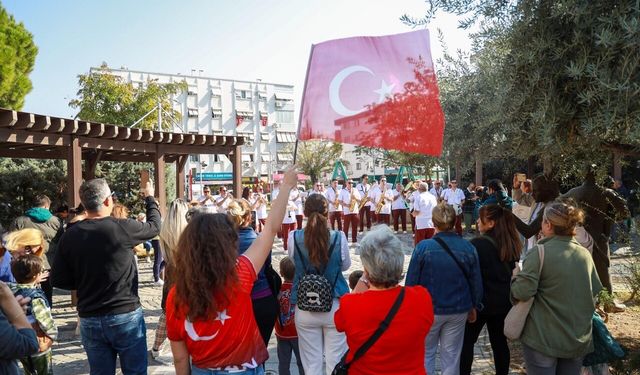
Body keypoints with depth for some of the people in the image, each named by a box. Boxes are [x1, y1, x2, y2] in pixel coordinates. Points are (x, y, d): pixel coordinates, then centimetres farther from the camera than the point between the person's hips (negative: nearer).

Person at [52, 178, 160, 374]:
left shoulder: (69, 236, -6)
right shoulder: (122, 227, -15)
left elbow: (58, 280, -1)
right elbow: (154, 226, 4)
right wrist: (150, 198, 20)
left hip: (89, 320, 3)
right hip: (126, 315, -3)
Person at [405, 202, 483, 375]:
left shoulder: (423, 247, -18)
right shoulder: (468, 248, -10)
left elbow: (411, 281, -11)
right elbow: (476, 282, 0)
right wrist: (474, 306, 16)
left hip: (429, 310, -2)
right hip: (458, 310, 2)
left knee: (426, 353, 17)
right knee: (451, 356, 17)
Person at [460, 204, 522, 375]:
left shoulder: (477, 244, -20)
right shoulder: (511, 244, 1)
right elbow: (511, 269, 13)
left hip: (481, 300, -6)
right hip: (503, 301, 6)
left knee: (467, 341, 8)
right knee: (500, 341, 15)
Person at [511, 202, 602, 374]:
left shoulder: (539, 252, -17)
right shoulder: (585, 254, 2)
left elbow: (522, 292, -21)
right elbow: (595, 290, 12)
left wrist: (516, 277, -1)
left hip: (544, 339, -5)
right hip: (579, 340, 6)